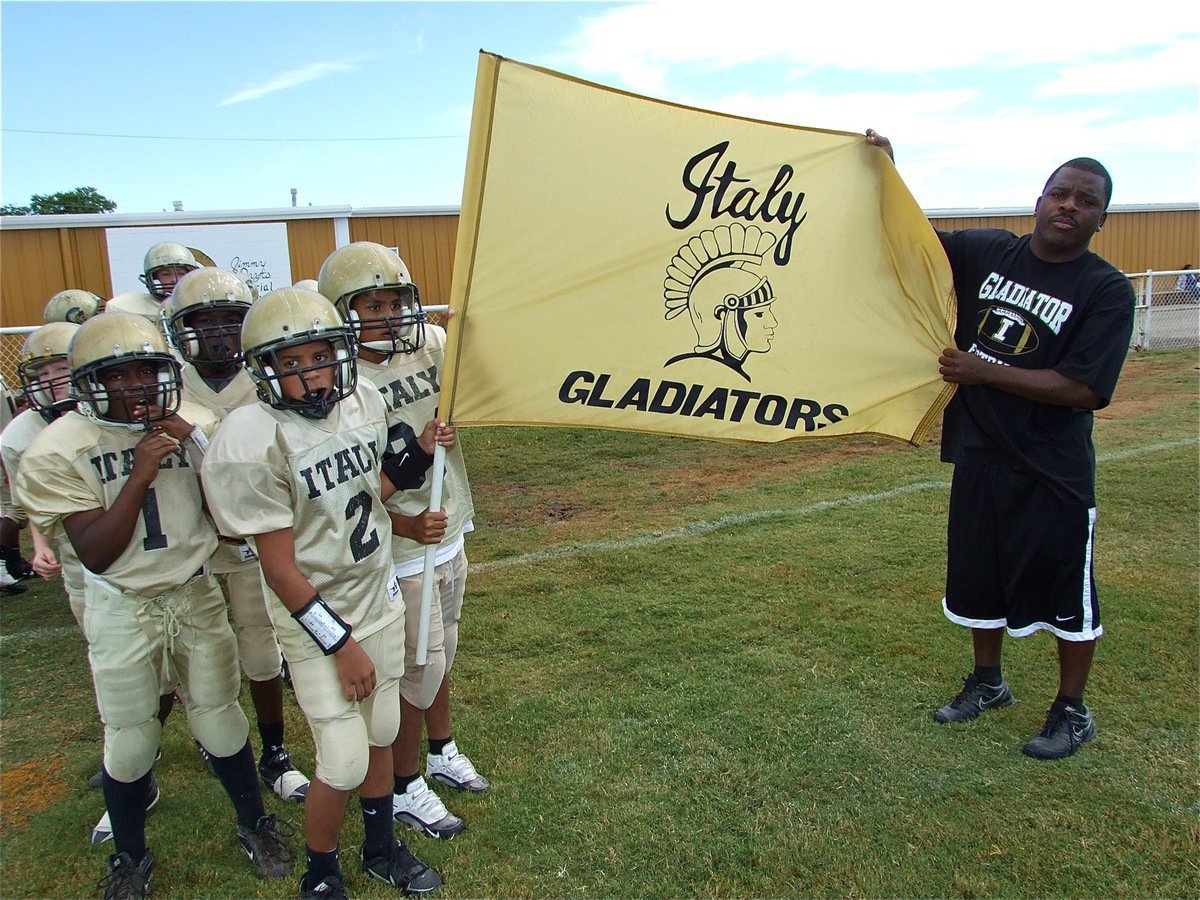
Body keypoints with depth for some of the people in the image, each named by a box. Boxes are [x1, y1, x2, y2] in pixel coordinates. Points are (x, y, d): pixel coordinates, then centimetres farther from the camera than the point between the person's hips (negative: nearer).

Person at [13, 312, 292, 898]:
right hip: (123, 610, -1)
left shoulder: (194, 425, -7)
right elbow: (96, 554, -15)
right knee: (129, 741, 10)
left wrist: (205, 446, -19)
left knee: (220, 721, 13)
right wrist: (139, 475, -25)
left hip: (197, 596, 2)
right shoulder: (60, 450, -13)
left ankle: (254, 825, 36)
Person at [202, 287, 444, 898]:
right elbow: (282, 570, -19)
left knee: (380, 735, 19)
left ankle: (381, 849, 44)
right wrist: (341, 644, -14)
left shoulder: (363, 402, -4)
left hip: (380, 599, 6)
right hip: (316, 622, -6)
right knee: (344, 762, 0)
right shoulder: (252, 442, -23)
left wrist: (417, 455, -4)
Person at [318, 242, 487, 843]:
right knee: (417, 670, 6)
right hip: (402, 553, -6)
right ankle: (405, 788, 28)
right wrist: (408, 525, -30)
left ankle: (441, 753, 45)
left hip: (450, 536, 7)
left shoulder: (432, 347, -2)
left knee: (441, 654, 23)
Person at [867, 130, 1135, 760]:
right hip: (977, 455, 5)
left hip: (1054, 472, -4)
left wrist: (984, 372, -20)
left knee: (1067, 594, 8)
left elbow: (1084, 388, -19)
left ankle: (1072, 712, 28)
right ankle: (987, 683, 40)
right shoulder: (986, 253, 3)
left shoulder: (1106, 290, -10)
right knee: (979, 580, 18)